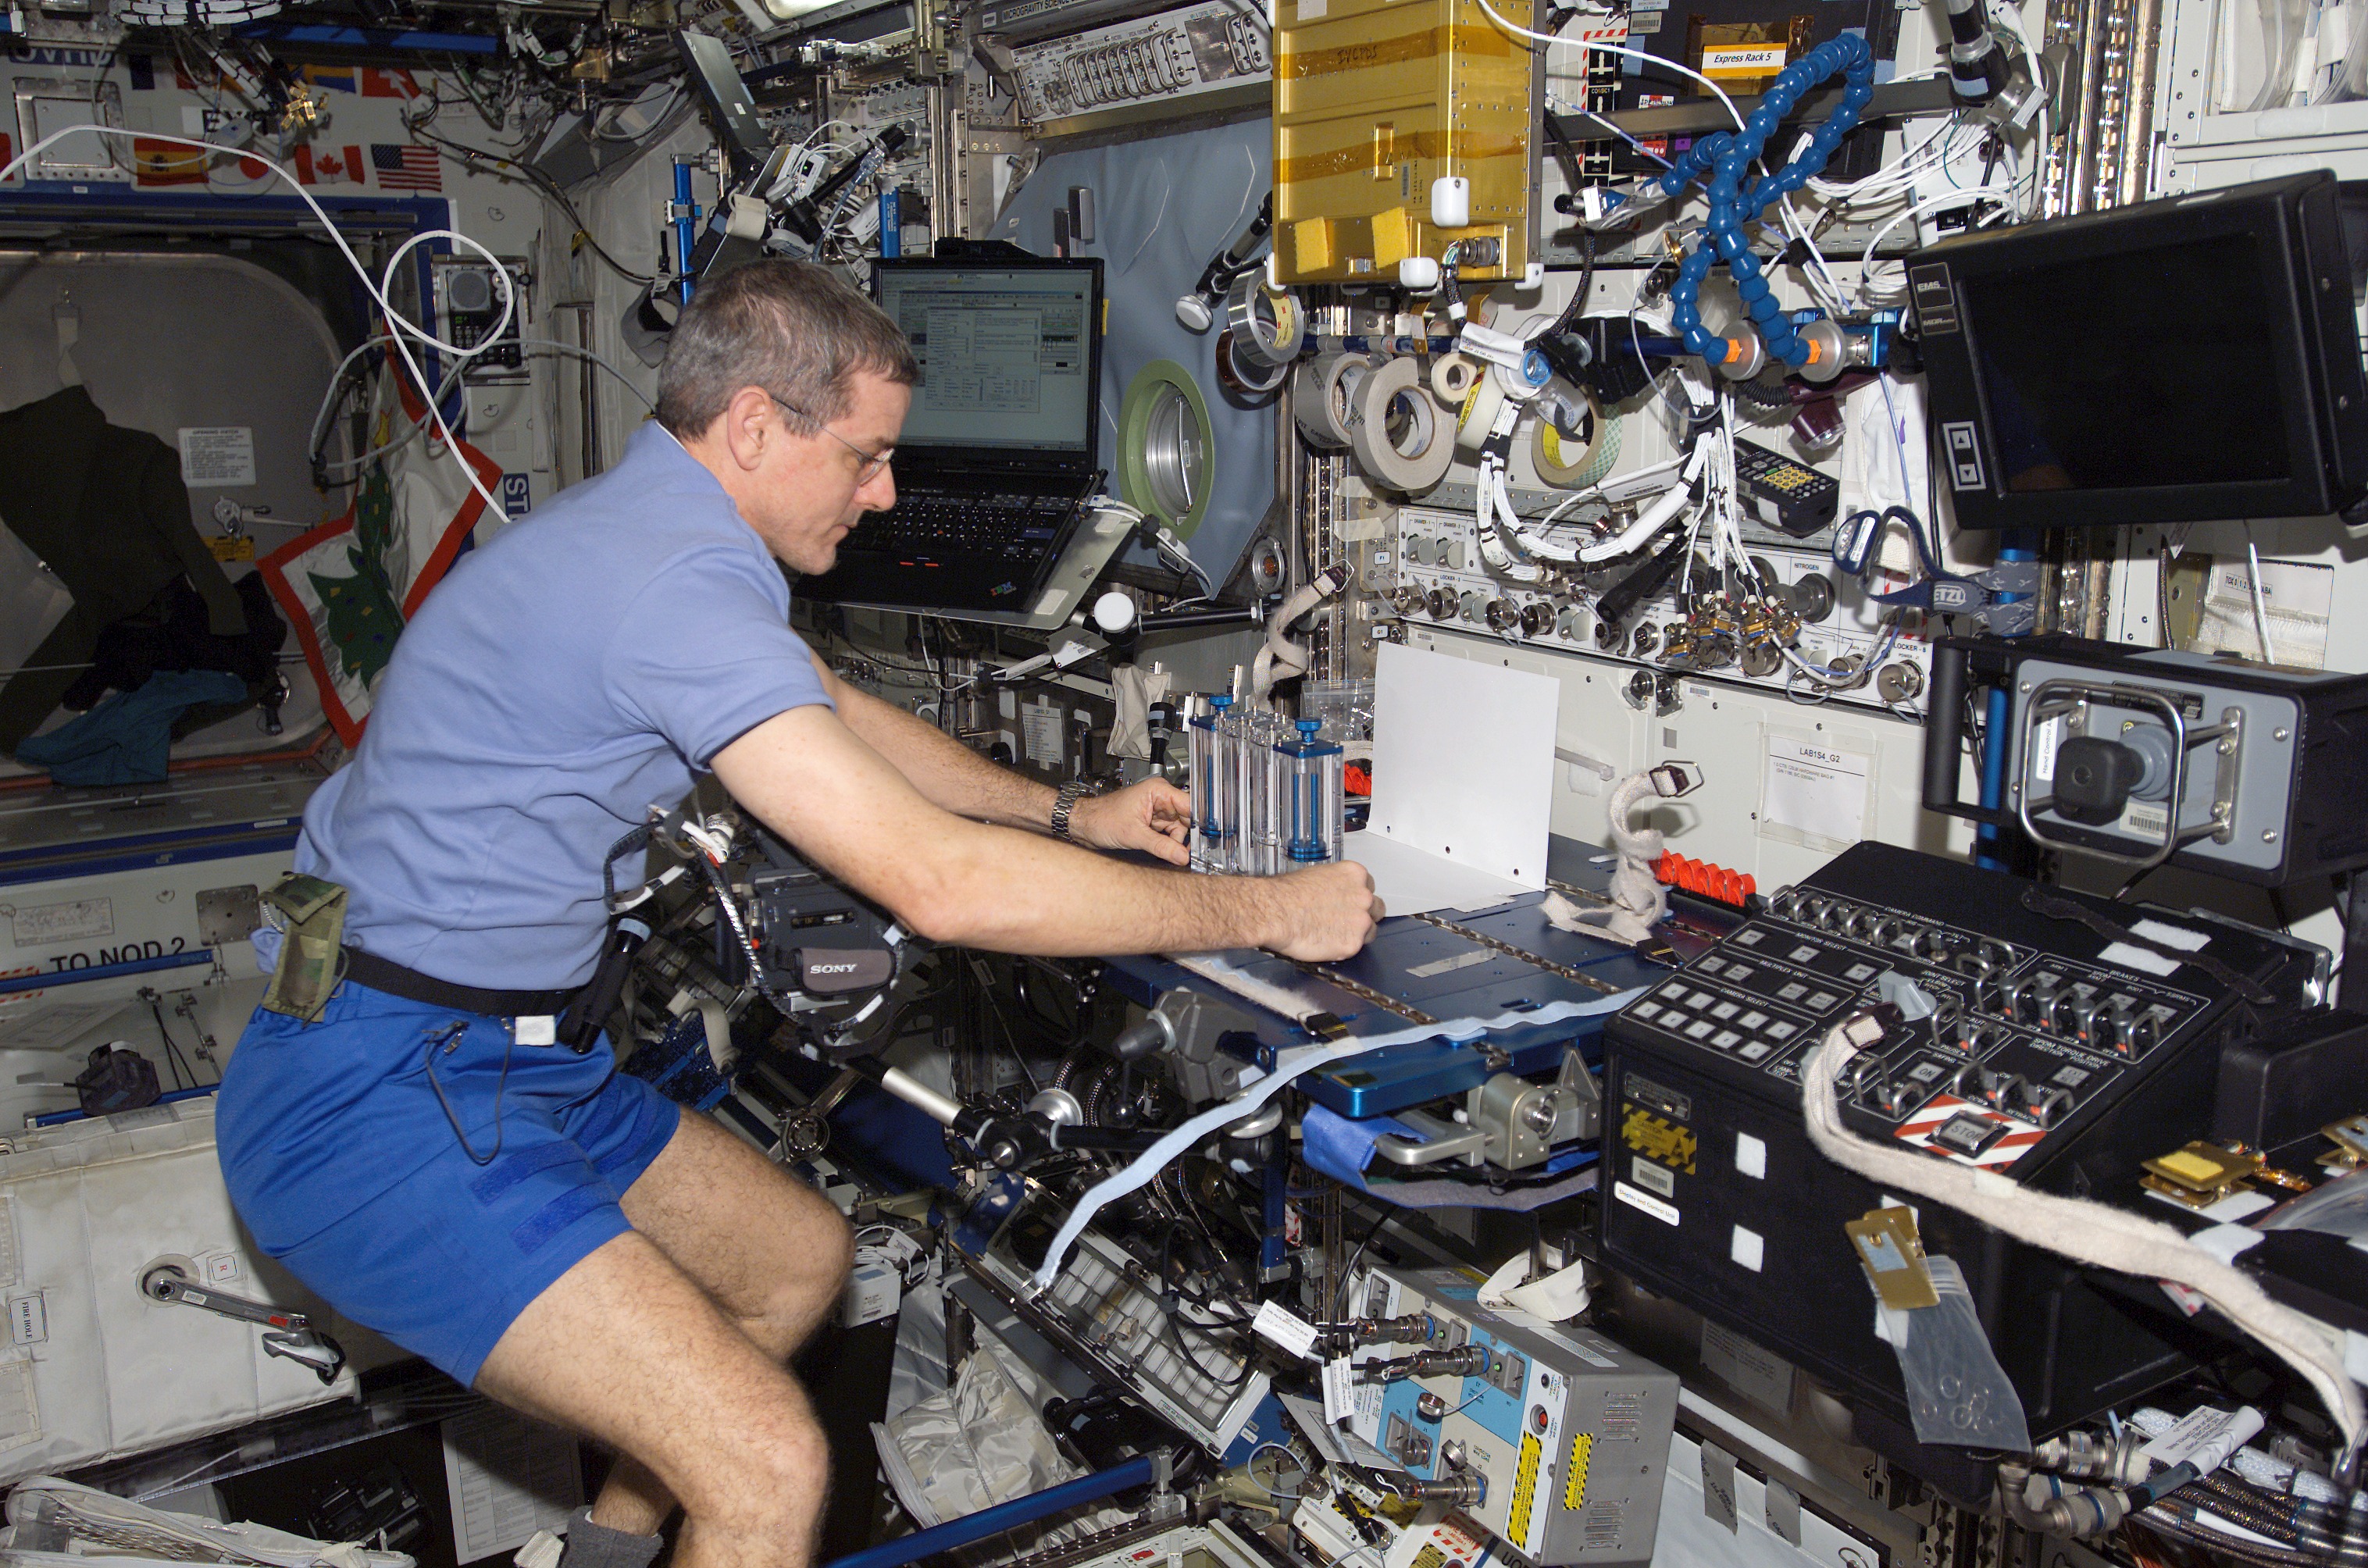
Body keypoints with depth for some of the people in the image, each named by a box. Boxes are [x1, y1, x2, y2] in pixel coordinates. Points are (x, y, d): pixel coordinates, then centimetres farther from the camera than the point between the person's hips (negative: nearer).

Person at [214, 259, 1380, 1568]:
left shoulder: (647, 529, 10)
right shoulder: (681, 581, -24)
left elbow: (842, 718, 24)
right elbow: (940, 884, -29)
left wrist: (1069, 816, 20)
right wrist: (1269, 910, -19)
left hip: (510, 1055, 11)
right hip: (378, 1106, -11)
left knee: (799, 1257, 22)